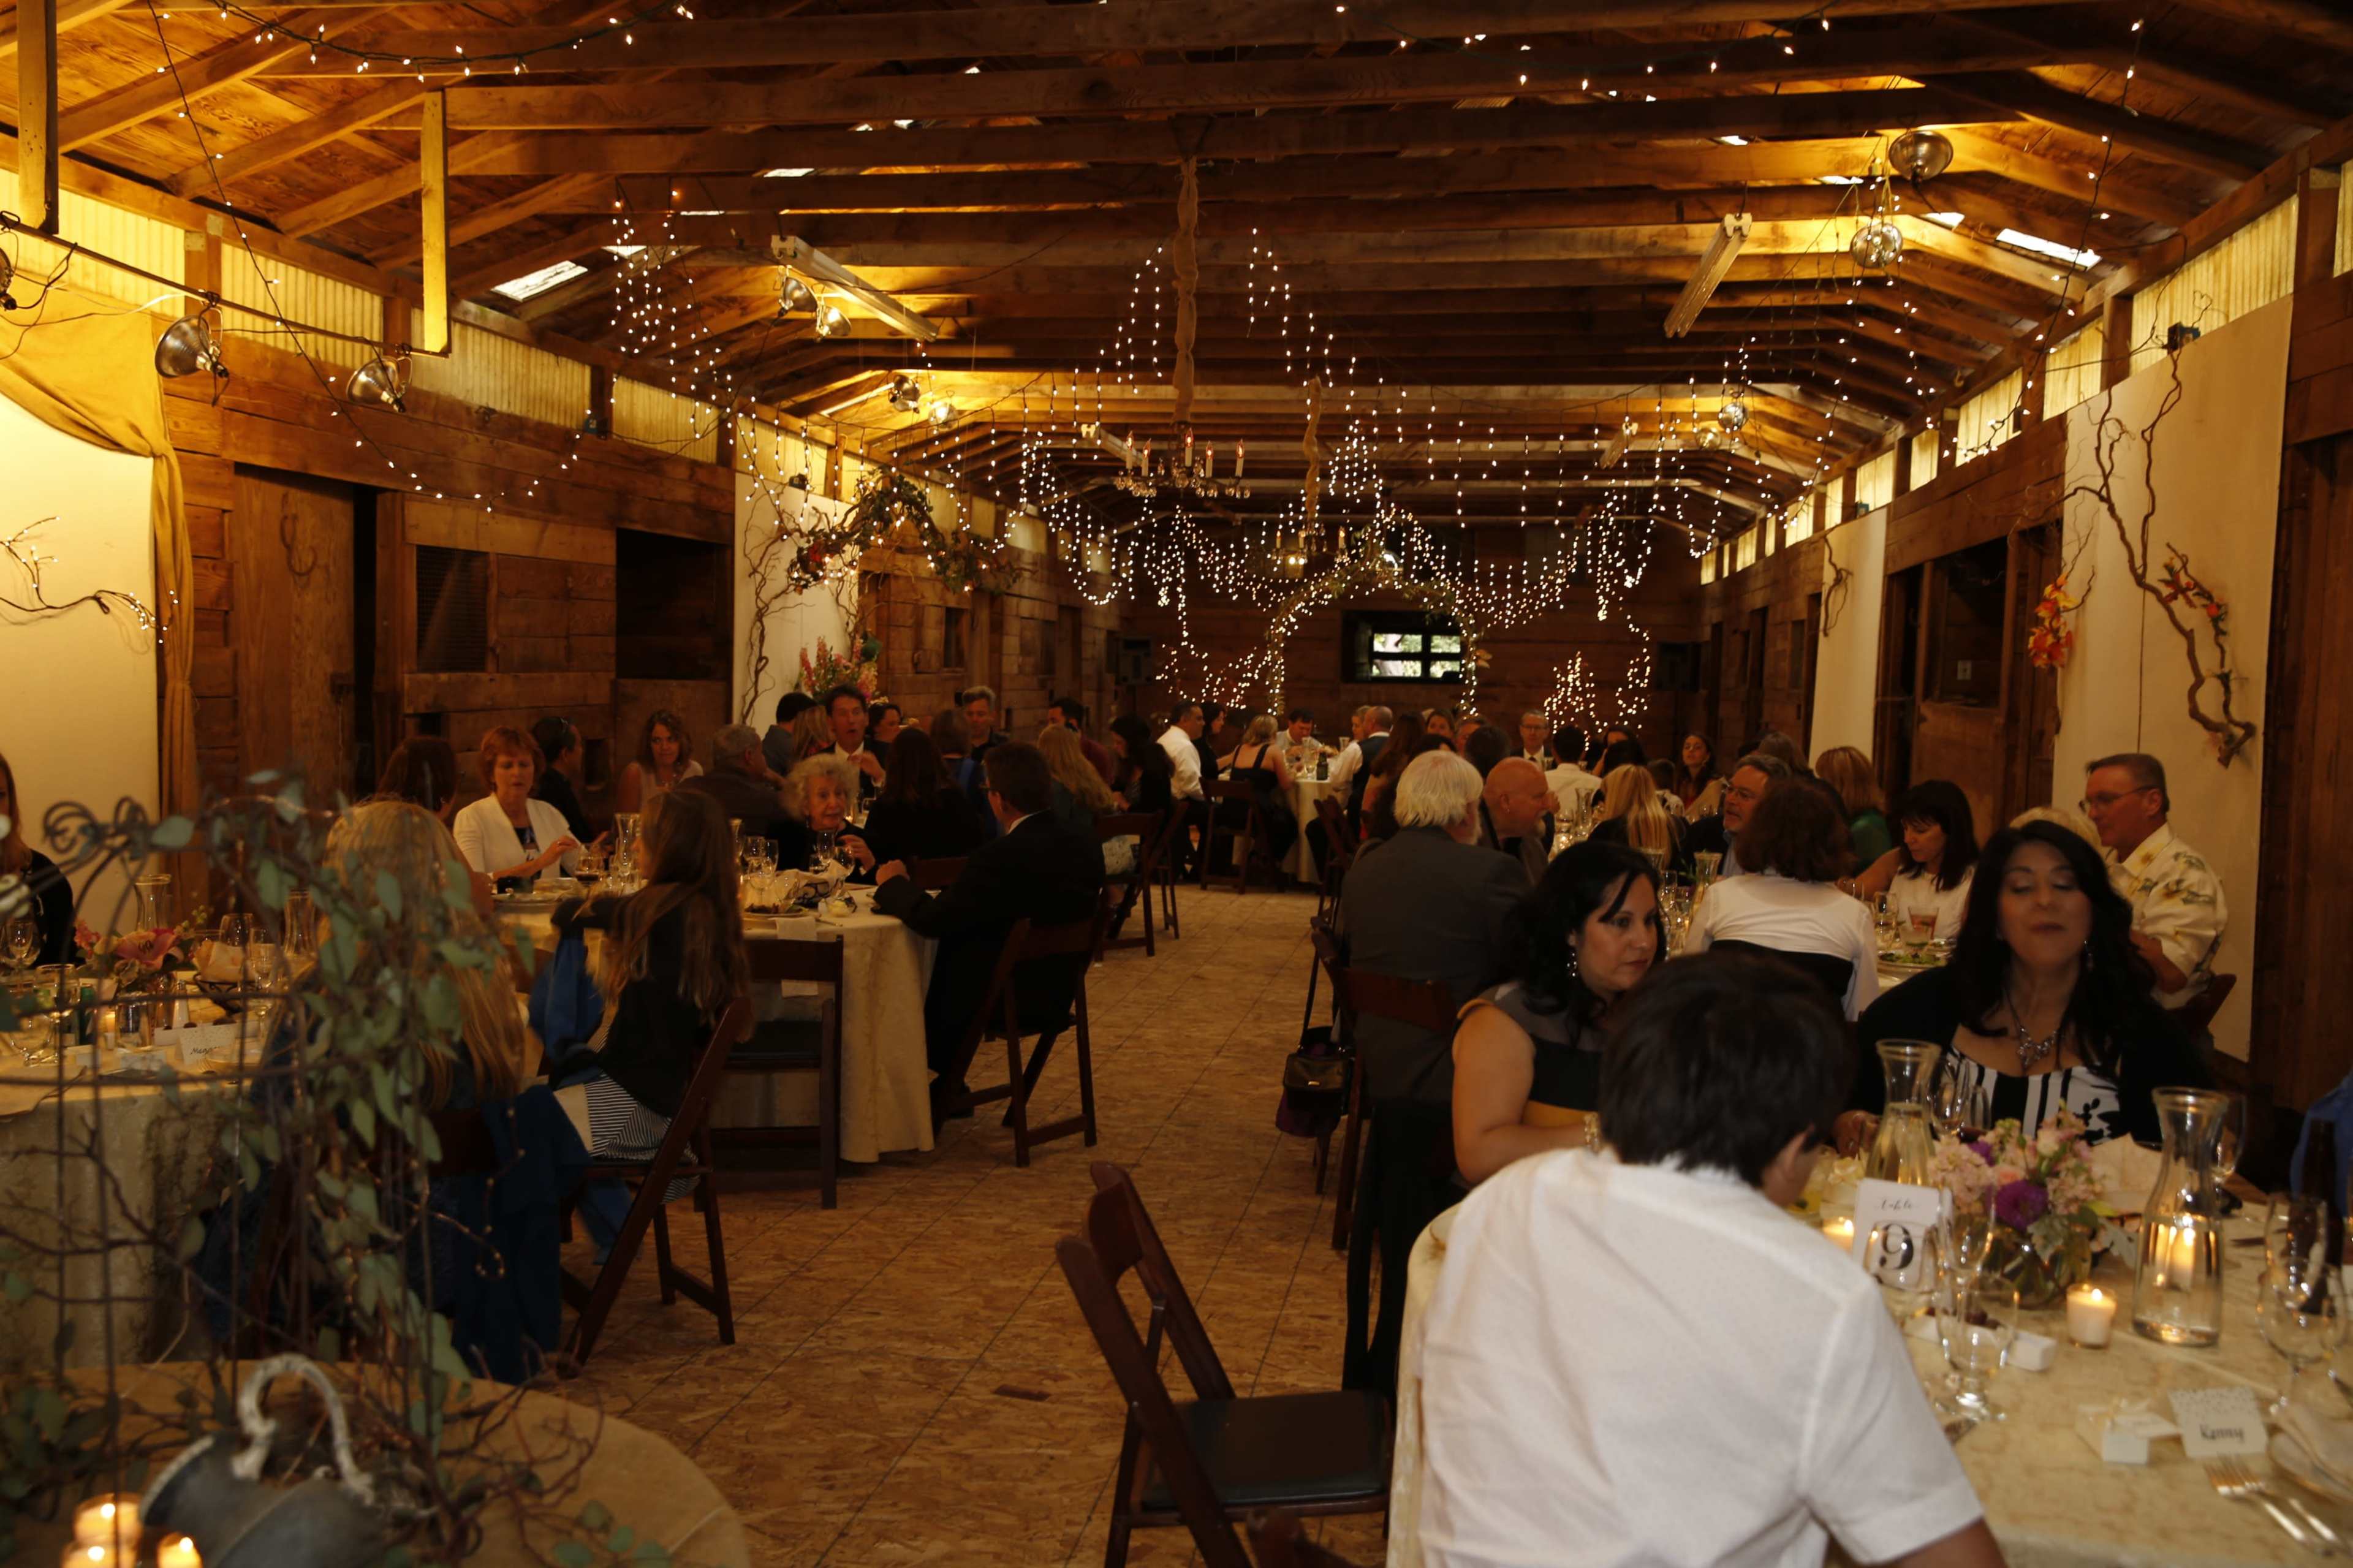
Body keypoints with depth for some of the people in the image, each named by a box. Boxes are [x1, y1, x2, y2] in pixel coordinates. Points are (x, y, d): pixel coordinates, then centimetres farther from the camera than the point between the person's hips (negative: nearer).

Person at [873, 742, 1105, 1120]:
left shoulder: (1002, 856, -28)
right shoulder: (1086, 846, -4)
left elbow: (931, 919, -23)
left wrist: (894, 884, -3)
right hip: (1055, 992, 7)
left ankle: (946, 1089, 37)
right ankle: (948, 1088, 33)